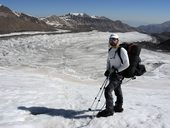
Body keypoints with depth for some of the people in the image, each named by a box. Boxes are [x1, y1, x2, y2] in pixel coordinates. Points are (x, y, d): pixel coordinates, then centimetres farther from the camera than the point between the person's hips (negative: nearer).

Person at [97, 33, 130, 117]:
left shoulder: (122, 50, -15)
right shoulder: (110, 50, 8)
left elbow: (126, 64, -17)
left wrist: (116, 70, -19)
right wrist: (108, 70, 5)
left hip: (119, 74, -8)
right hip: (112, 74, 8)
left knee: (108, 90, -16)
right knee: (117, 90, 19)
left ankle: (109, 110, -10)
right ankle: (118, 107, 34)